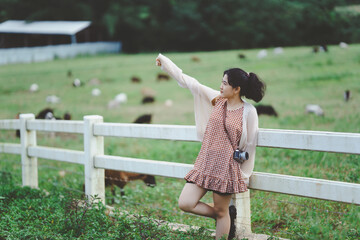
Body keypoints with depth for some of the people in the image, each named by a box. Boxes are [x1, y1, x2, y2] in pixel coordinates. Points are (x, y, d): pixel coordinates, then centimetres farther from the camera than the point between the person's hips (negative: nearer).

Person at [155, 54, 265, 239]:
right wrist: (164, 61, 9)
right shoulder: (217, 100, 4)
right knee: (185, 204, -1)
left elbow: (249, 145, -3)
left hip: (226, 168, -5)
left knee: (221, 212, 4)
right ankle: (222, 217, 22)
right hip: (204, 163, 6)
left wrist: (244, 176, 1)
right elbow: (189, 82, 8)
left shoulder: (248, 112, -9)